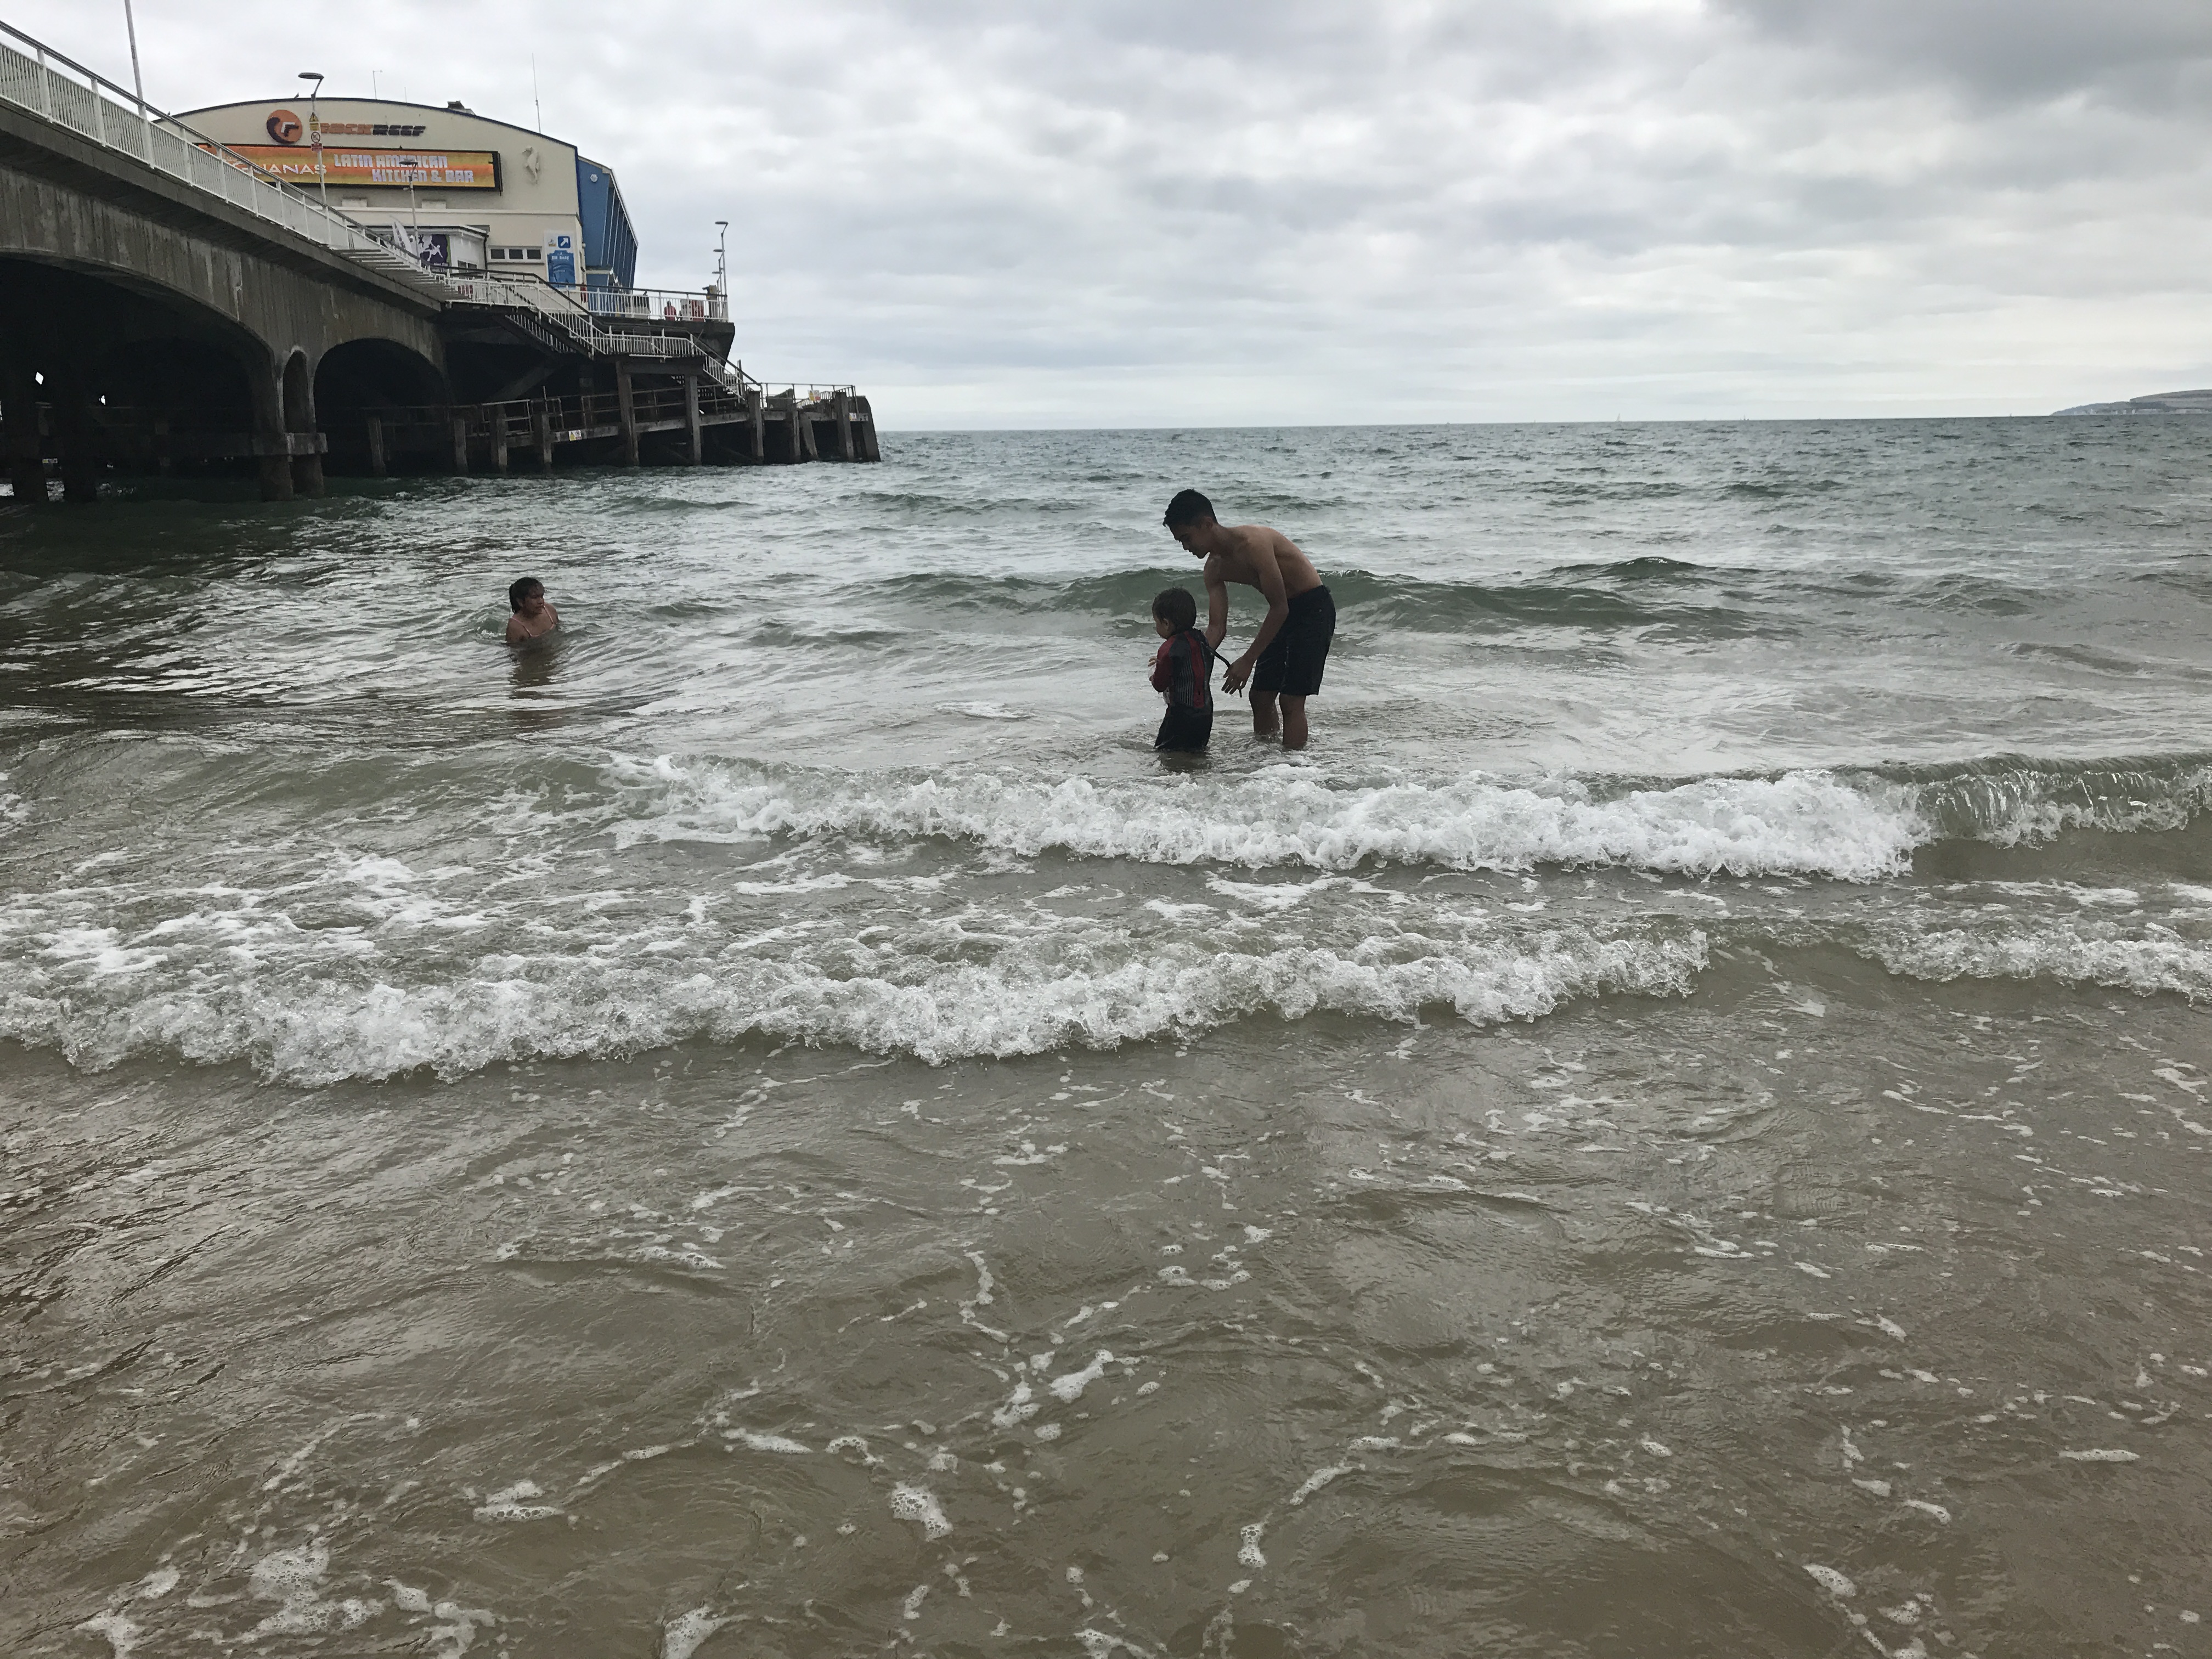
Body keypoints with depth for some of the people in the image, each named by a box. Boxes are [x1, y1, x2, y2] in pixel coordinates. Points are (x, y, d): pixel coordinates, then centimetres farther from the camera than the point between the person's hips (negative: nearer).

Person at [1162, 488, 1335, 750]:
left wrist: (1248, 660, -24)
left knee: (1291, 699, -14)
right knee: (1260, 696, 10)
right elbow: (1217, 627, 0)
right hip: (1283, 612, 9)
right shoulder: (1215, 567, -2)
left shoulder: (1253, 543, -28)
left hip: (1314, 608, -9)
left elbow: (1279, 608, -26)